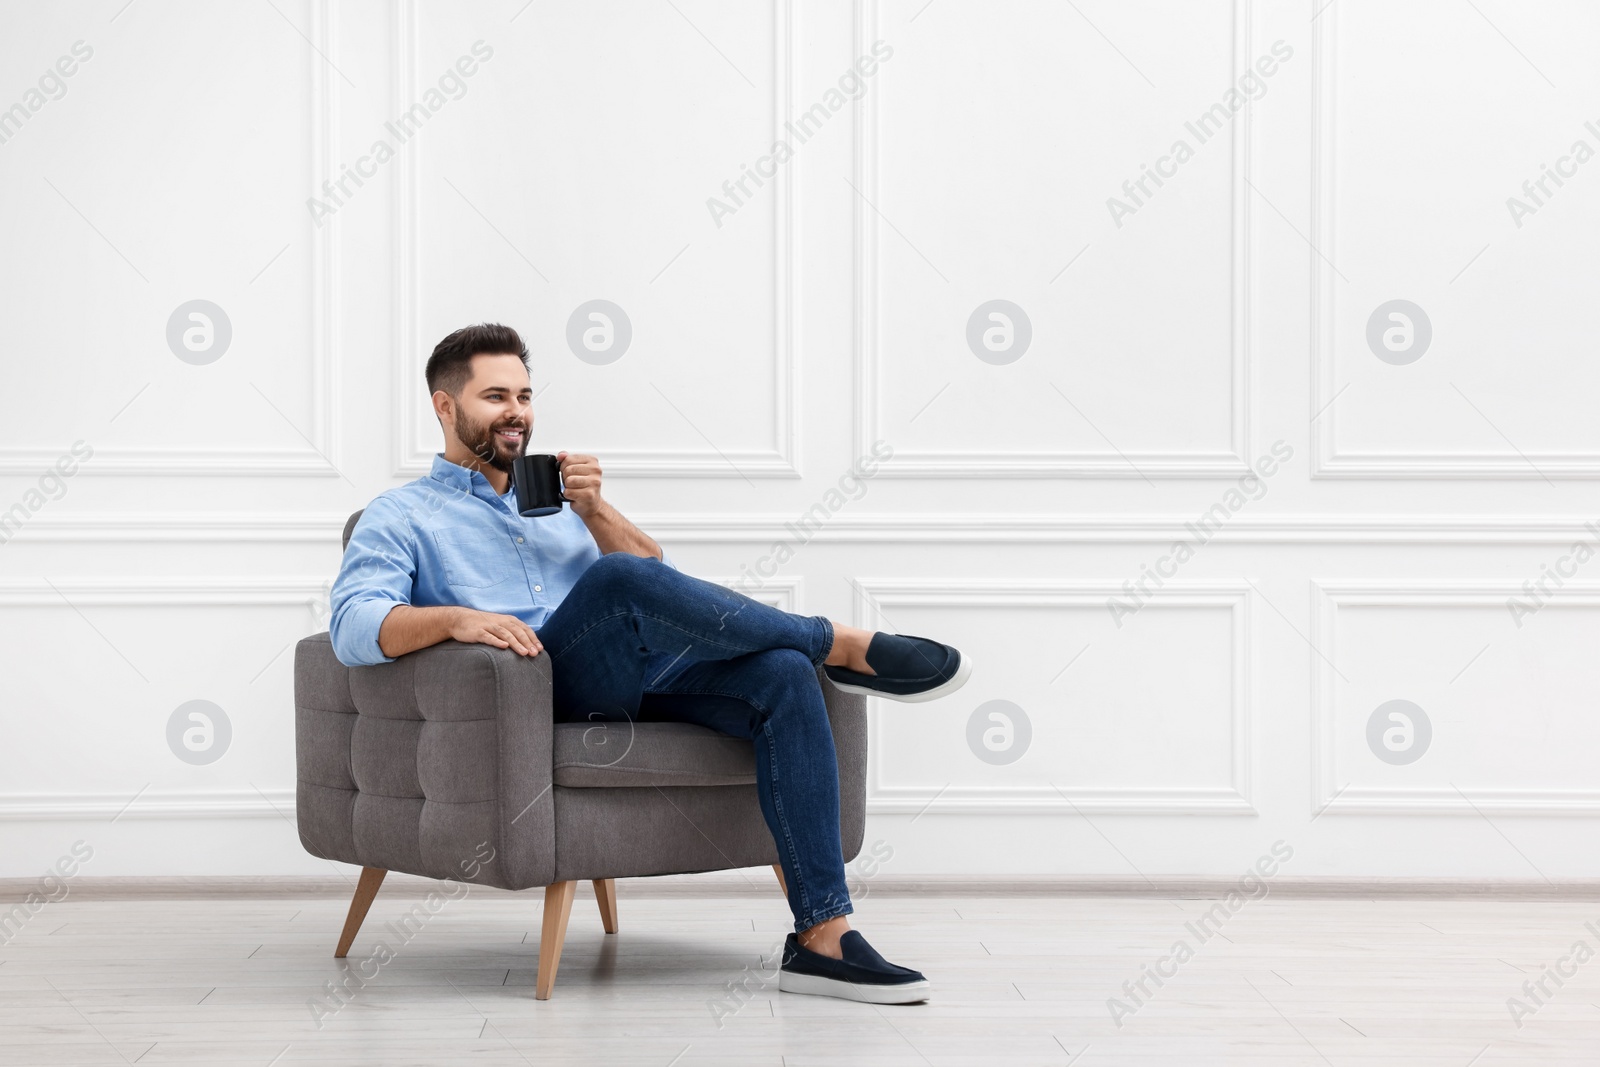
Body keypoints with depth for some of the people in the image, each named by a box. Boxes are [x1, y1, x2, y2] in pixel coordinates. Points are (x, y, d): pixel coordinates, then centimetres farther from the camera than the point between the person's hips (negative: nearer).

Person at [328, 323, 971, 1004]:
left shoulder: (555, 497, 31)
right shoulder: (399, 518, 14)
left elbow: (660, 575, 17)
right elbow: (353, 626, -6)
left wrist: (594, 511, -1)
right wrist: (455, 618, -25)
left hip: (638, 677, 5)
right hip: (541, 695, -5)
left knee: (784, 674, -23)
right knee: (619, 579, -35)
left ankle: (822, 936, -30)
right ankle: (843, 645, -18)